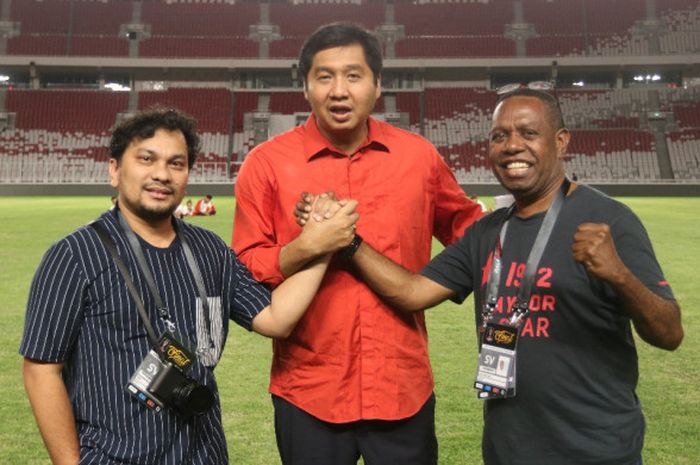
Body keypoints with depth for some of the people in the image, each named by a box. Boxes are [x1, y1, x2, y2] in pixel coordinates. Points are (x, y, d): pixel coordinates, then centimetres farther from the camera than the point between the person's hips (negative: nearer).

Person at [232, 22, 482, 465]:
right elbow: (243, 270, -4)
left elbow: (462, 223, 17)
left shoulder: (418, 155, 0)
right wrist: (299, 251, -21)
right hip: (308, 390, -1)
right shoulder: (267, 163, -5)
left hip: (404, 387, 2)